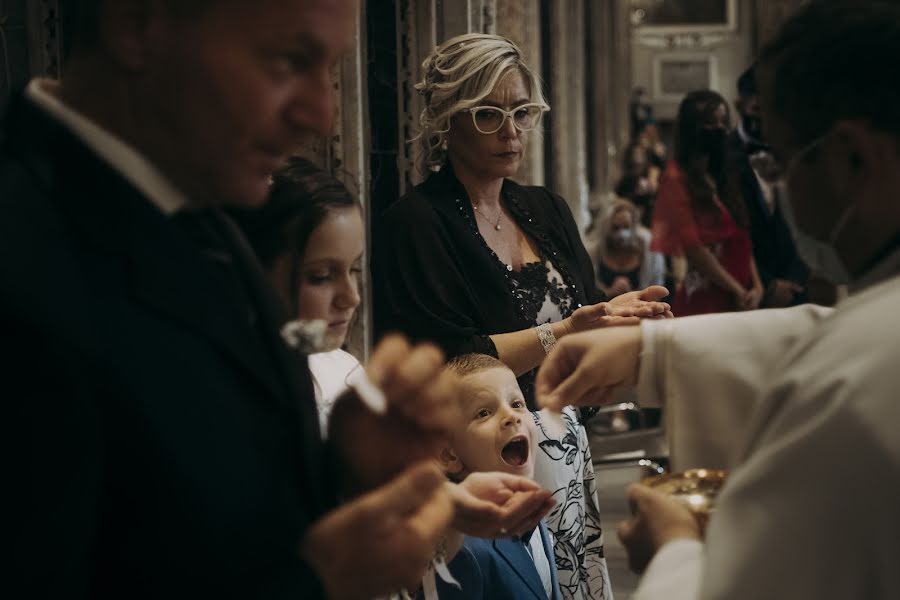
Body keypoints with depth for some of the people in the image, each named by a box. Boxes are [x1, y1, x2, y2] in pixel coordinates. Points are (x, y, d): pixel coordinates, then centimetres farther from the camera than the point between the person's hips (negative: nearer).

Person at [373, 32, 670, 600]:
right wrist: (562, 334, -21)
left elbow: (586, 332, 13)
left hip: (565, 455, 6)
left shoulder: (546, 209, 12)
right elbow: (444, 363, -17)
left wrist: (618, 315, -9)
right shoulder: (416, 223, -9)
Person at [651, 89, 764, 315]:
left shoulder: (722, 177, 16)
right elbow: (692, 246, -12)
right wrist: (738, 290, -9)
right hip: (700, 301, -7)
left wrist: (756, 286, -1)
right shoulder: (677, 179, -5)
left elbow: (740, 240, 13)